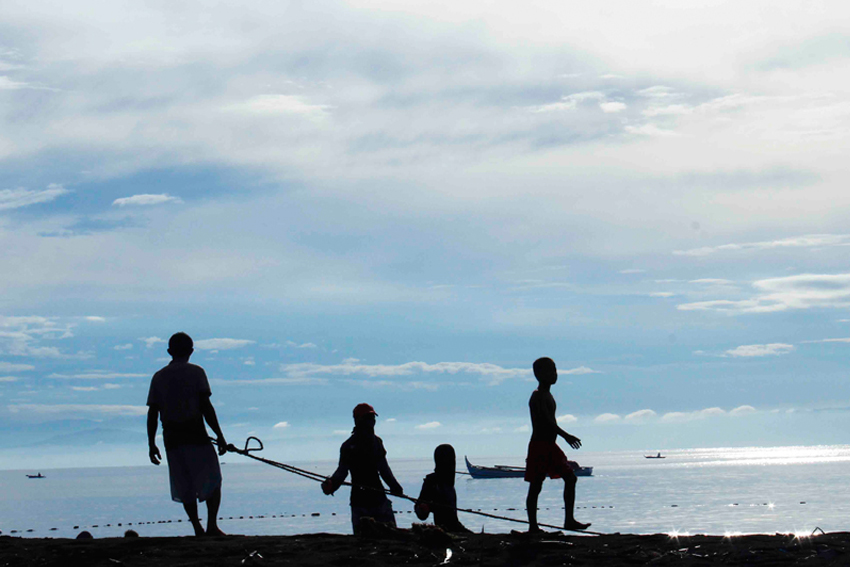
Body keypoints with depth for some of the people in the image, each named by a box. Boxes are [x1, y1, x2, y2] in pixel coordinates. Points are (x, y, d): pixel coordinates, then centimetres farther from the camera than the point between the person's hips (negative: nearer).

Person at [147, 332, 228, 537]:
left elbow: (152, 413, 5)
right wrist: (219, 436, -6)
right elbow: (206, 407, -9)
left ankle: (198, 529, 6)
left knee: (185, 487, 10)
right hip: (196, 435, -3)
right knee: (212, 481, 7)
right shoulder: (196, 372, -3)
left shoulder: (158, 377, 7)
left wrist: (151, 444, 11)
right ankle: (211, 525, -6)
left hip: (172, 439, 3)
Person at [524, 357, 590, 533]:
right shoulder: (538, 396, -15)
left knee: (570, 478, 5)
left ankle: (569, 520, 5)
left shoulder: (546, 395, 17)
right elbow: (547, 420, -26)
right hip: (540, 446, -10)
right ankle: (533, 526, 0)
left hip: (550, 445, 10)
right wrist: (566, 436, -33)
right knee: (535, 486, -4)